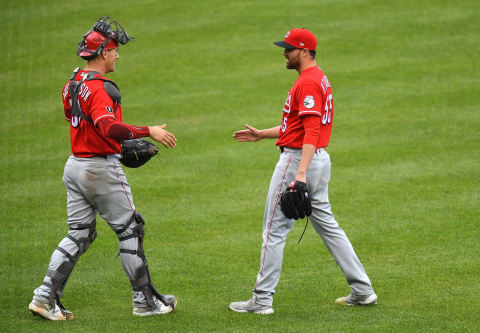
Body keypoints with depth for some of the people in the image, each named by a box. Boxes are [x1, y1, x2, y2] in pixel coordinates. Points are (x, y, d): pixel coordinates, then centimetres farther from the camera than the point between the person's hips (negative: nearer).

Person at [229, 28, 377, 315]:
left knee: (275, 229, -4)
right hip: (320, 159, 10)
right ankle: (363, 290, 13)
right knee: (326, 224, 14)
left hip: (299, 159, -10)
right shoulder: (320, 79, 16)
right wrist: (262, 135, 24)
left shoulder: (308, 83, -17)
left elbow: (312, 131, -25)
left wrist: (301, 173, -32)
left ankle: (263, 299, -1)